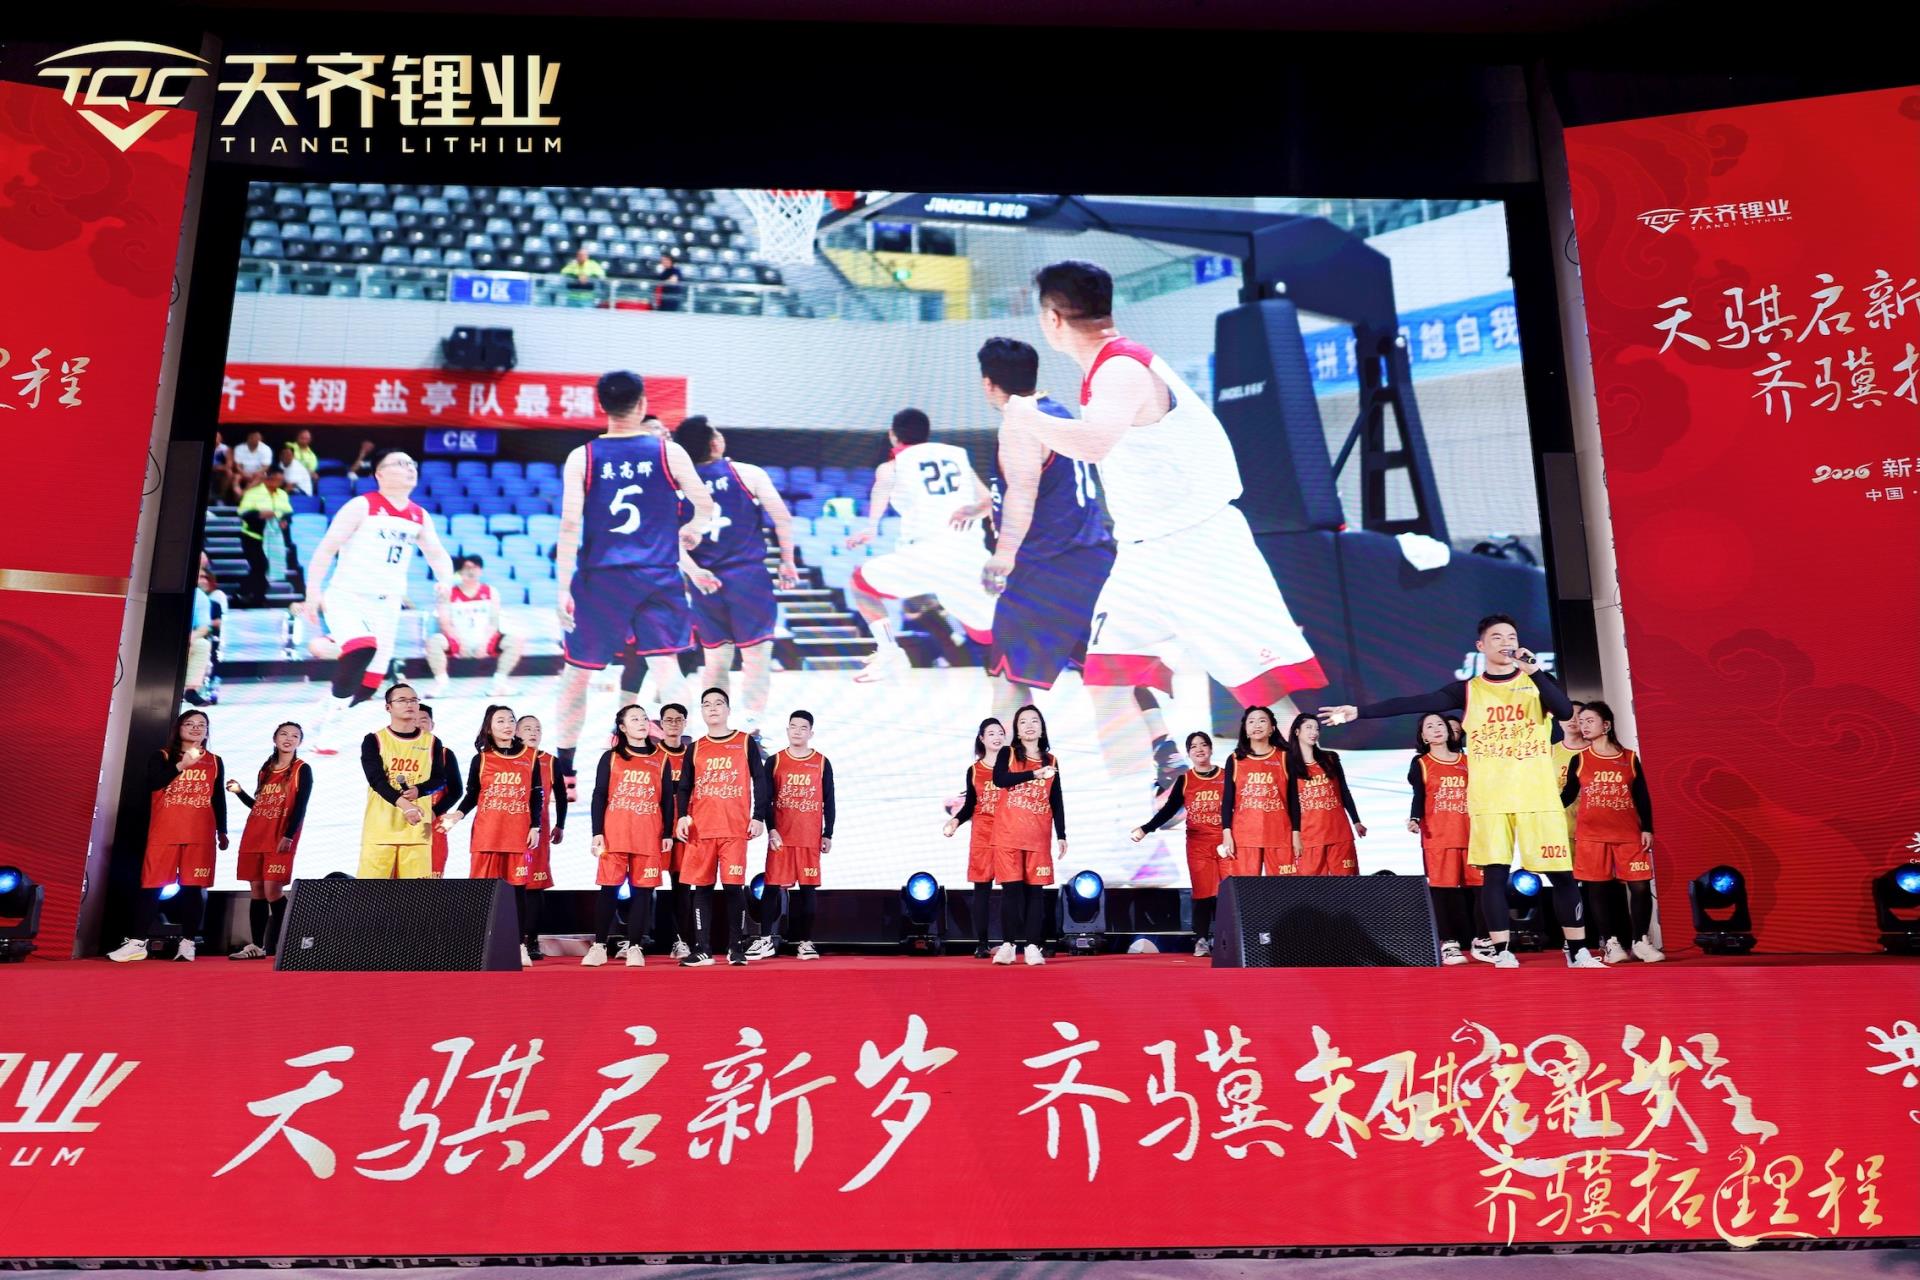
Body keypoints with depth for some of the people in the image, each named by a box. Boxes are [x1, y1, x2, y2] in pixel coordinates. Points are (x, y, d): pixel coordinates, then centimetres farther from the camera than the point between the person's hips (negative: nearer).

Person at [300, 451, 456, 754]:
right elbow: (326, 548, -8)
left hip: (386, 604, 6)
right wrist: (313, 591, -16)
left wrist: (446, 579, -7)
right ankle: (326, 729, -16)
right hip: (347, 596, -6)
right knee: (362, 651, -31)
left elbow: (437, 554, 15)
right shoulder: (362, 506, -7)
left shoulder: (420, 517, 9)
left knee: (370, 682, 1)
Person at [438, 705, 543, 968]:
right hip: (486, 833, 0)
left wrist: (535, 827, 1)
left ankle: (520, 945, 5)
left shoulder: (530, 757, 6)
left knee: (517, 887, 2)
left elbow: (536, 795, 7)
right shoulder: (480, 758, 5)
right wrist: (457, 815, -10)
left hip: (519, 833, 0)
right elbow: (472, 795, 6)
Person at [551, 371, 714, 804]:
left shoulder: (581, 458, -1)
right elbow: (705, 506, 1)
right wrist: (691, 529, 24)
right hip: (657, 576, 0)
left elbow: (570, 525, -7)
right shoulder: (668, 452, 0)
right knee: (666, 666, -1)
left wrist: (564, 589, -7)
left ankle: (564, 773, 22)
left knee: (577, 674, 13)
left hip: (599, 578, 1)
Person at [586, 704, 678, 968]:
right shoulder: (610, 757, 6)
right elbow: (599, 796, 4)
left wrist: (668, 834, 4)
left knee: (642, 890, 0)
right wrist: (597, 833, -3)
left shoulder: (661, 759, 10)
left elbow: (667, 799, 10)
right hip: (614, 834, -1)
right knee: (609, 888, -2)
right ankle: (599, 946, 7)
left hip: (650, 836, 1)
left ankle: (634, 947, 7)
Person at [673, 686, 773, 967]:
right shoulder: (695, 749, 13)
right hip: (700, 830, 3)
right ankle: (702, 950, 7)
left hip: (735, 829, -2)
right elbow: (685, 787, 12)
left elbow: (761, 781, 4)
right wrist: (682, 815, -5)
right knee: (700, 887, 1)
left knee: (734, 886, -5)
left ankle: (736, 948, 5)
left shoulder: (745, 742, 7)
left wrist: (759, 817, -4)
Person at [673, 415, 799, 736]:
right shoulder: (747, 473, -2)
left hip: (706, 582, 4)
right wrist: (787, 562, 4)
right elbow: (783, 518, -4)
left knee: (715, 659, 15)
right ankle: (750, 727, -7)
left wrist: (693, 572, -11)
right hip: (748, 575, -3)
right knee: (756, 654, 2)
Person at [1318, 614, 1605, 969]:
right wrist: (1359, 711, -10)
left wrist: (1533, 670, -20)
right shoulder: (1468, 689, 6)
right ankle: (1502, 954, 6)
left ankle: (1579, 954, 11)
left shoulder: (1537, 680, 7)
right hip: (1489, 798, 0)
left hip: (1538, 795, 0)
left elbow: (1565, 711, -12)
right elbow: (1413, 703, -2)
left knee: (1560, 872, 0)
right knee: (1494, 873, -3)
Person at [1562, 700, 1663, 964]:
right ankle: (1611, 943, 10)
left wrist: (1647, 829, 0)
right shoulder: (1579, 760, 6)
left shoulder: (1630, 757, 5)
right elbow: (1568, 794, 8)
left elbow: (1642, 797, 6)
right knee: (1598, 889, 1)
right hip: (1592, 836, 0)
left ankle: (1641, 942, 9)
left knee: (1640, 886, -3)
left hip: (1629, 834, 0)